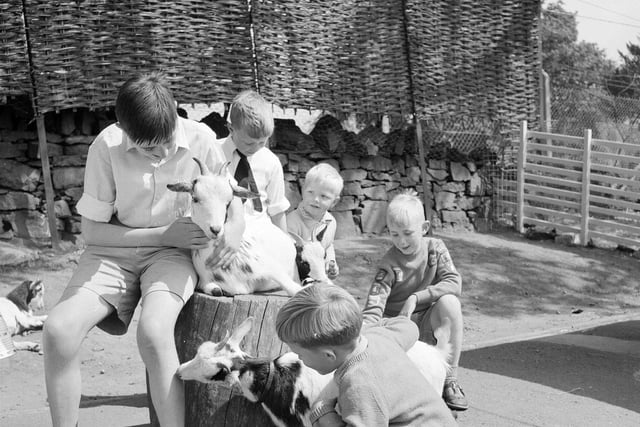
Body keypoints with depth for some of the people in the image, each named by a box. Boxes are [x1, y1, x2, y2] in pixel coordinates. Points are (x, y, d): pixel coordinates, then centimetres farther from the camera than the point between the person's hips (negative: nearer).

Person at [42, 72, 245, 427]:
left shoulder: (199, 140, -11)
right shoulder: (107, 146, -13)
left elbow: (233, 201, 0)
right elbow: (91, 230, -6)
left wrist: (231, 233, -24)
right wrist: (164, 233, -16)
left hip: (174, 253, -1)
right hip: (114, 252, 1)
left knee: (153, 332, -33)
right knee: (59, 329, -24)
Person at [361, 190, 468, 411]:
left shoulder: (435, 248, -5)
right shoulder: (389, 265, -13)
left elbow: (454, 282, -17)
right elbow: (374, 307, -22)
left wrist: (415, 298, -26)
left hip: (429, 323, 2)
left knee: (449, 302, -31)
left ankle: (450, 380, -21)